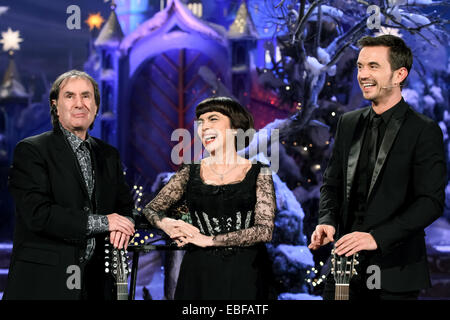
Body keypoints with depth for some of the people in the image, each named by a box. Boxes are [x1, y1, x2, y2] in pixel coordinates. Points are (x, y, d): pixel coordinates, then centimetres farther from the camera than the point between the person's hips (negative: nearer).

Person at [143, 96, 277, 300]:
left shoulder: (258, 173, 0)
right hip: (199, 273, 1)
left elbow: (265, 230, -9)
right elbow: (151, 208, 10)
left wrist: (209, 240, -15)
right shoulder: (190, 172, 7)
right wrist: (166, 224, -14)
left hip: (245, 275, -1)